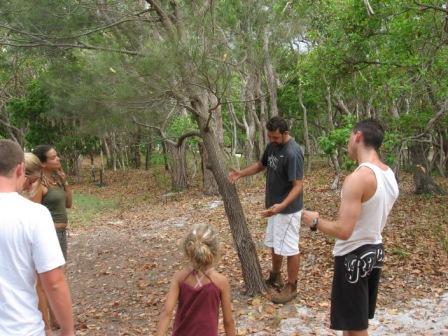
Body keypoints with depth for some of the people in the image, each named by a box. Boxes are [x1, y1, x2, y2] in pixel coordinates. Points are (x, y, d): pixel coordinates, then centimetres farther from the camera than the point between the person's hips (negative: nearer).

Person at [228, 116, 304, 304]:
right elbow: (261, 165, 18)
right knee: (274, 244, 21)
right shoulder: (272, 146, 2)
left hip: (288, 209, -9)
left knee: (289, 248, 3)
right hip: (274, 206, 9)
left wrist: (282, 206, -38)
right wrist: (240, 174, 5)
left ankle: (291, 287, 19)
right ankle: (275, 277, 39)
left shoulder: (292, 153, -26)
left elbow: (298, 186, -26)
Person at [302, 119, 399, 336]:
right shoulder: (389, 175, 3)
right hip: (375, 250, 9)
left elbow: (343, 231, -29)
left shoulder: (358, 178, -25)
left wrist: (315, 221, -13)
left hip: (353, 256, -9)